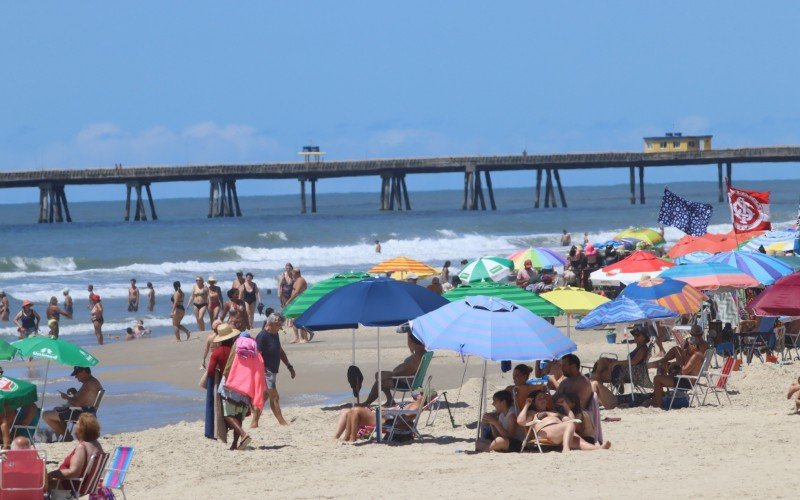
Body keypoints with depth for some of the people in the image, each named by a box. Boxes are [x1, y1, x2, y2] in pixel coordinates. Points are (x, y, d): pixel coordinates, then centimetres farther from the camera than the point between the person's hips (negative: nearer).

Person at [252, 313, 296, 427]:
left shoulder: (275, 334, 12)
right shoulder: (262, 336, -16)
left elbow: (280, 352, 23)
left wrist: (289, 366, 23)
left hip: (272, 371, 9)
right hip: (266, 371, -9)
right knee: (274, 397, -7)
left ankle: (254, 423, 15)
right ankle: (282, 422, -5)